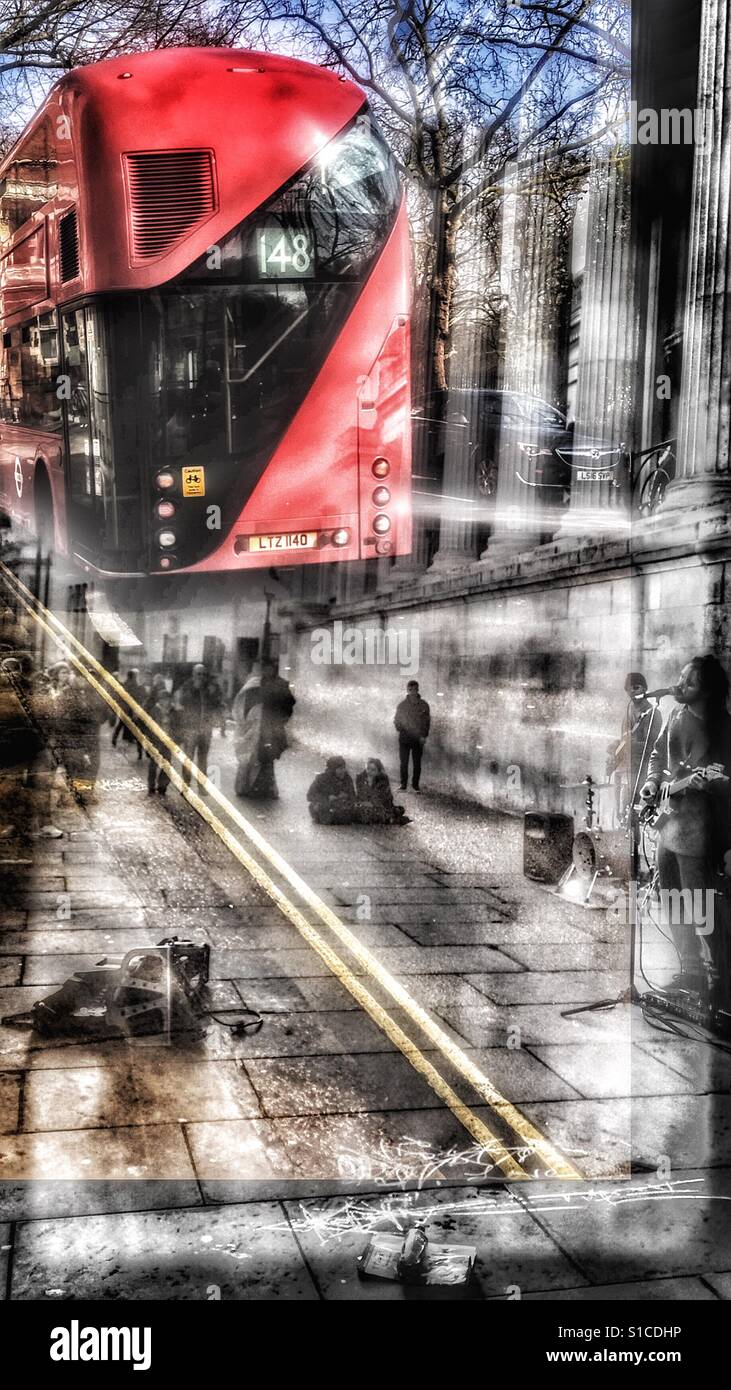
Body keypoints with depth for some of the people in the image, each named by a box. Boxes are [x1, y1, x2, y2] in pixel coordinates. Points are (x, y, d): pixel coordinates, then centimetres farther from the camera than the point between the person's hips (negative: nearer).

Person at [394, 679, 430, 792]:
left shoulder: (423, 705, 2)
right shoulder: (402, 705, 5)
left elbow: (427, 722, 4)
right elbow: (397, 720, 11)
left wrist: (424, 736, -6)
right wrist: (400, 728, -9)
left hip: (418, 739, -1)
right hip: (404, 738, 1)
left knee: (417, 763, 3)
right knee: (403, 762, 0)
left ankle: (415, 785, 14)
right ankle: (403, 785, 8)